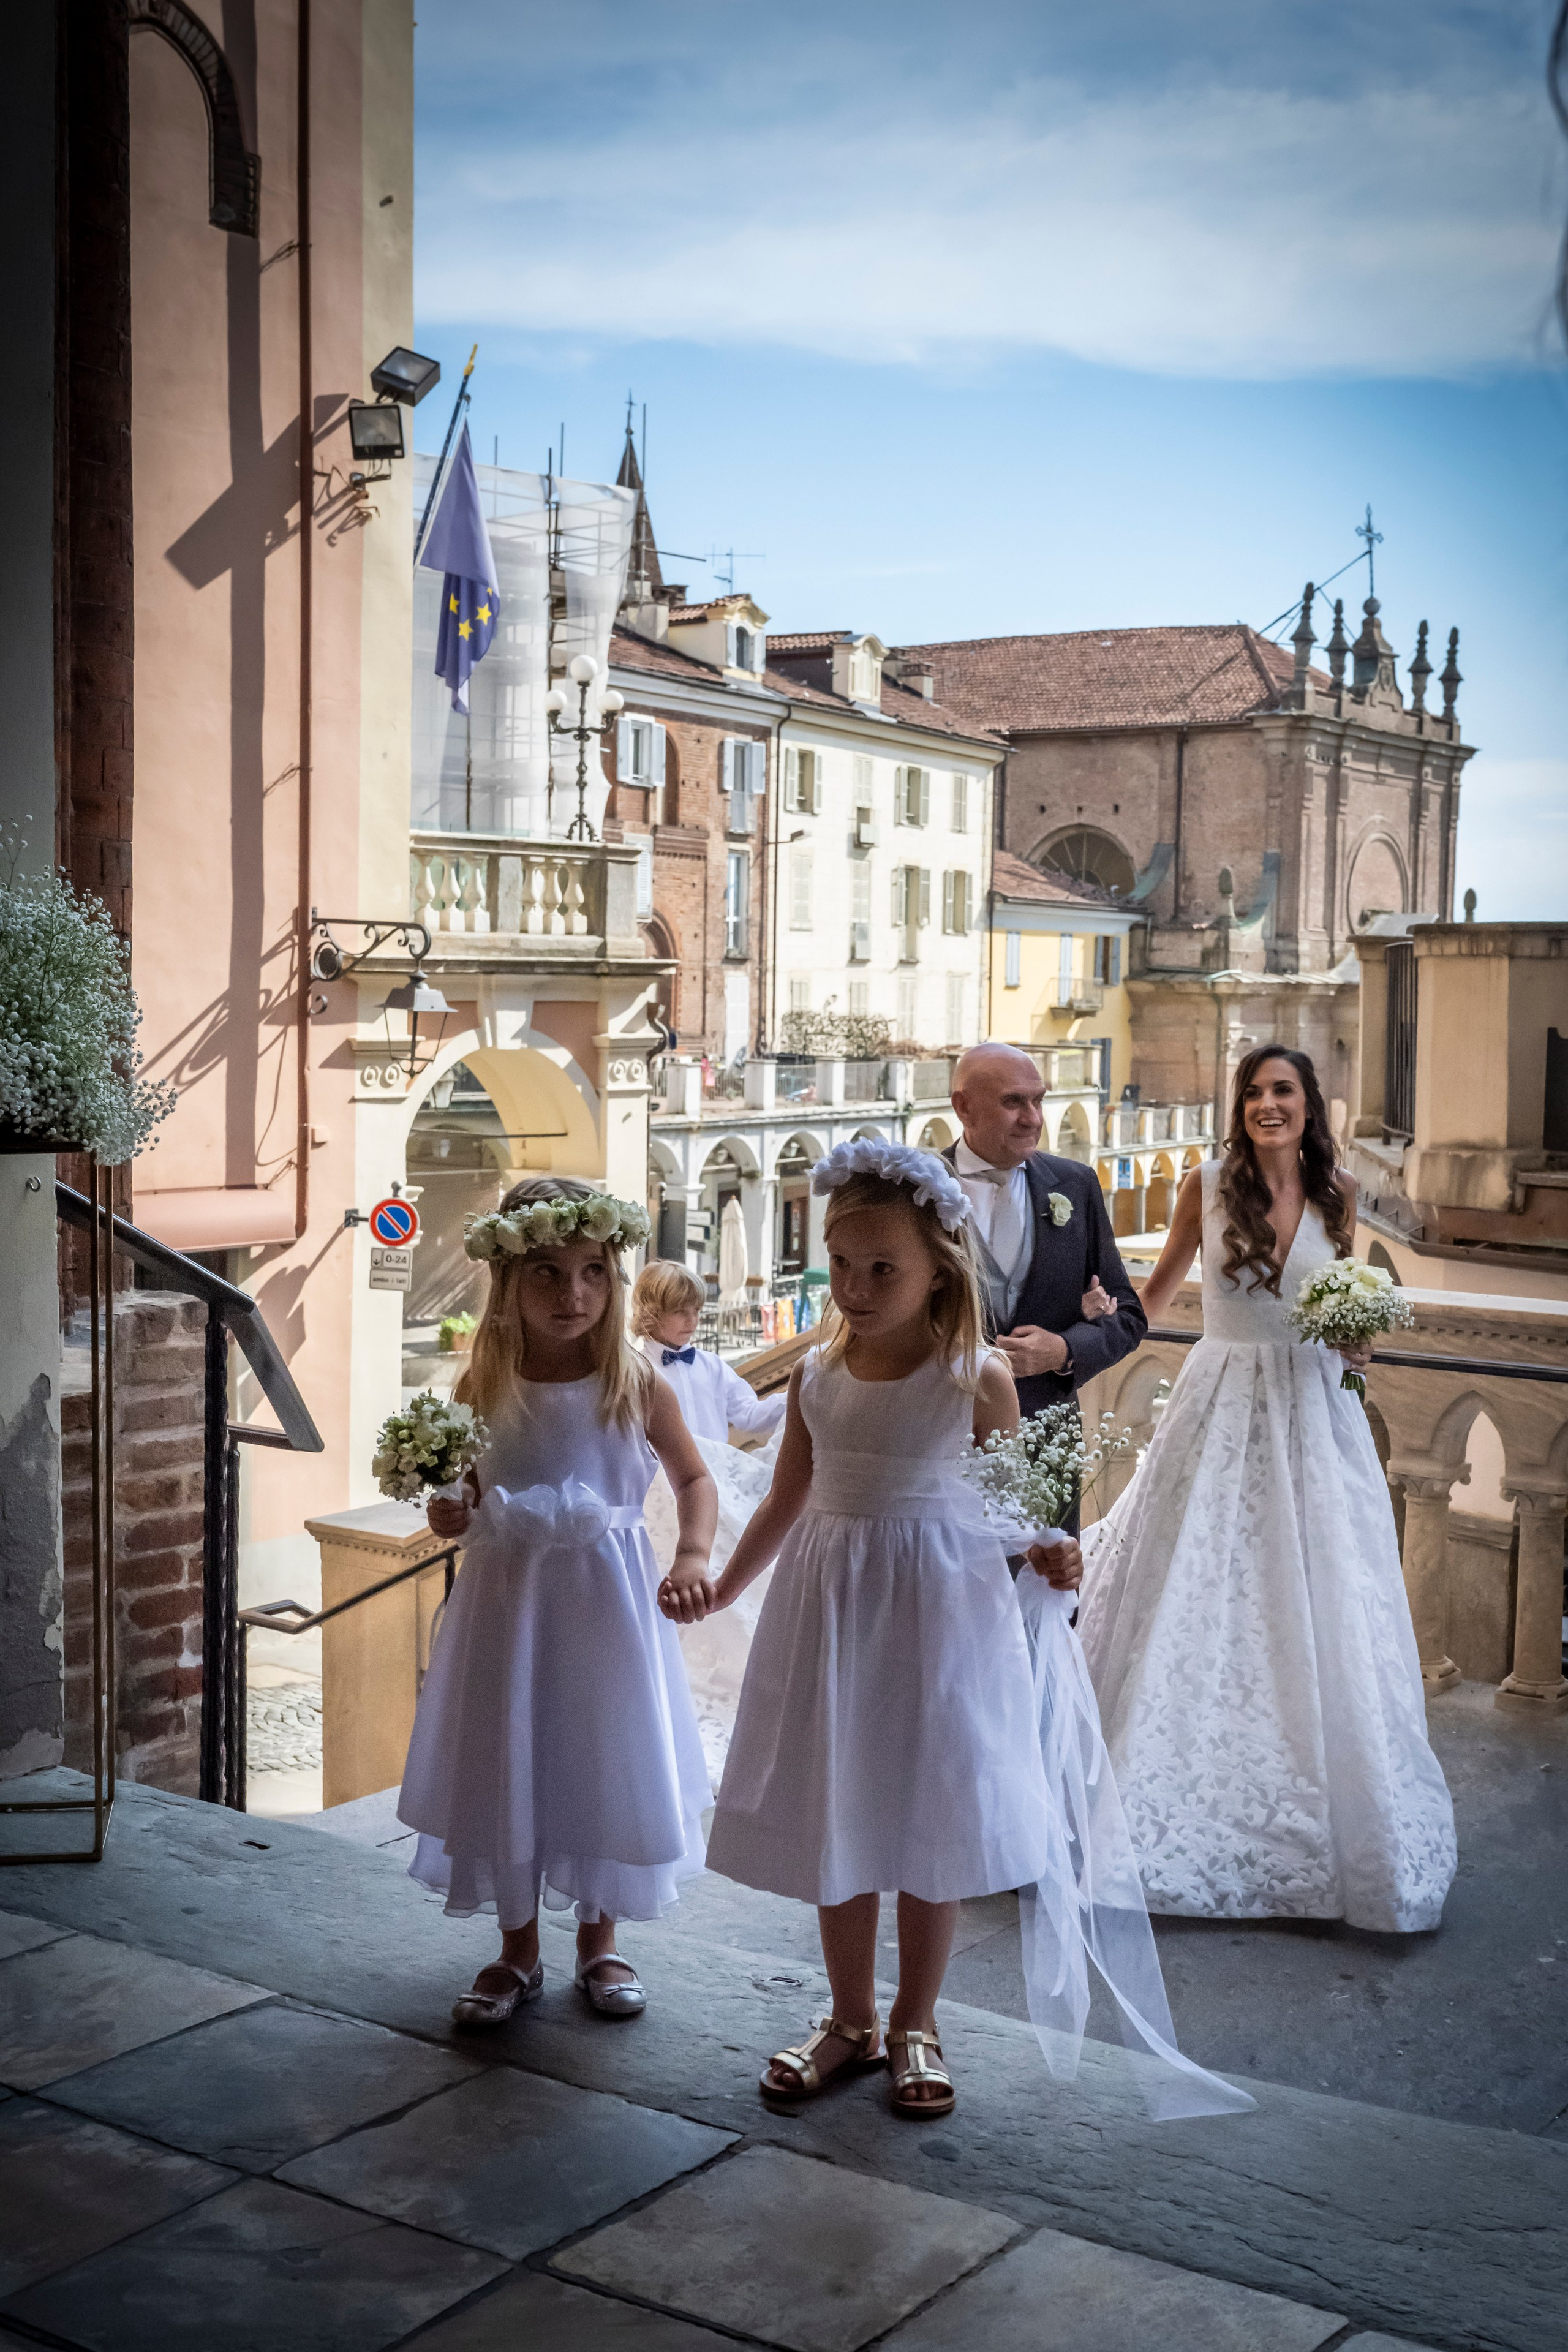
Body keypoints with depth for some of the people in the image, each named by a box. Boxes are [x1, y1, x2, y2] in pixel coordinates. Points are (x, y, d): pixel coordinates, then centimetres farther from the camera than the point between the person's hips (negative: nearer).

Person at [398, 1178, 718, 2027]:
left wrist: (691, 1558, -13)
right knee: (504, 1764, 8)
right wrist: (451, 1516, -14)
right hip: (507, 1594, 1)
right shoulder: (483, 1387, -5)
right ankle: (518, 1949, 28)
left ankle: (598, 1941, 30)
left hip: (607, 1596, -1)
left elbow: (694, 1480, 3)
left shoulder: (636, 1384, -8)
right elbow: (466, 1497, 8)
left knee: (606, 1759, 8)